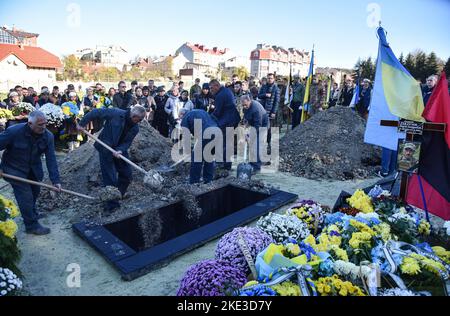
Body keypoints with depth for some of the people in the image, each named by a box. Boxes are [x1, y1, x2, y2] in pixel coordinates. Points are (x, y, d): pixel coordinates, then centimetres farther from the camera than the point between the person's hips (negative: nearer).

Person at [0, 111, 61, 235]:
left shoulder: (48, 136, -18)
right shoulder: (14, 131, -28)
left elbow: (51, 159, -19)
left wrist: (55, 179, -25)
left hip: (33, 169, 5)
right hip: (14, 169, -5)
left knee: (35, 191, 22)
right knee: (26, 196, -7)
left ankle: (31, 212, 51)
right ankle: (31, 225, 8)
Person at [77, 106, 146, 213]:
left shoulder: (135, 128, -5)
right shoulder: (116, 114, -18)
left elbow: (127, 143, -9)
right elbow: (96, 113, -13)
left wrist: (120, 150, -28)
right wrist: (82, 124, -11)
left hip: (120, 150, 6)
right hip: (106, 149, -6)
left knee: (127, 175, 9)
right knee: (110, 178, -6)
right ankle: (112, 205, 6)